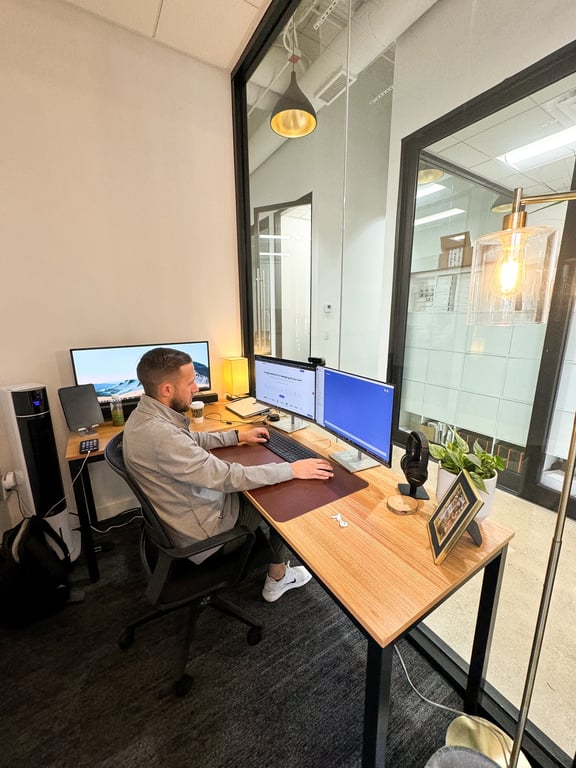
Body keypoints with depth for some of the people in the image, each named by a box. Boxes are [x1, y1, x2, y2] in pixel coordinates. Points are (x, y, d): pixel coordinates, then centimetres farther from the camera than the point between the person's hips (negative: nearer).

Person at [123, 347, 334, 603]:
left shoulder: (145, 414, -5)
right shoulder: (161, 435, -35)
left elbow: (191, 440, 10)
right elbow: (228, 478, -32)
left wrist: (238, 435, 8)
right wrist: (292, 469, -25)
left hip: (186, 509, 8)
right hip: (202, 531, -8)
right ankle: (278, 577, 26)